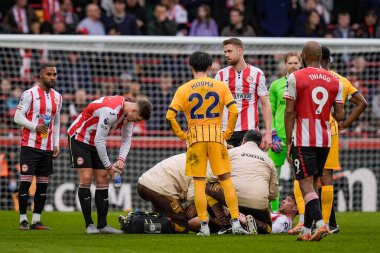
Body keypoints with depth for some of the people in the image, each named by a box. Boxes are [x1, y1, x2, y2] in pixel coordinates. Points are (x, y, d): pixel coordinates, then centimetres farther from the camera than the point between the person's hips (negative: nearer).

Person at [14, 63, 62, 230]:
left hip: (47, 148, 6)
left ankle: (36, 220, 8)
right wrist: (35, 126, -20)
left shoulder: (57, 97, 13)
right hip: (30, 145, -6)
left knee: (43, 184, 4)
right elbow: (18, 117, -8)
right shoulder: (30, 94, -5)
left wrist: (56, 144, 12)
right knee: (25, 181, -7)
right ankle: (23, 219, -2)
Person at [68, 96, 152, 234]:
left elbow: (126, 139, 4)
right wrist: (108, 166, -22)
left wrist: (121, 159, -14)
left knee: (102, 180, 3)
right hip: (79, 138, -9)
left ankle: (102, 225, 4)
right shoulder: (111, 111, -34)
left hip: (97, 141, 9)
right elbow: (99, 141, -30)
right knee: (86, 179, -14)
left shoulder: (128, 113, -6)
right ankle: (89, 225, -10)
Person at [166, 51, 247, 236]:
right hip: (217, 135, 1)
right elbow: (234, 110, -6)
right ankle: (236, 222, -1)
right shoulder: (220, 86, 4)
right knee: (226, 179, 5)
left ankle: (204, 226, 1)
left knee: (199, 182, 3)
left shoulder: (183, 89, 2)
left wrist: (181, 134, 4)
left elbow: (170, 115, -7)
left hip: (195, 137, -1)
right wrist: (228, 132, 4)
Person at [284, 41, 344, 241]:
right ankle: (306, 230, 14)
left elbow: (289, 112, -7)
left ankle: (320, 224, -24)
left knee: (306, 185, -6)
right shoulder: (334, 81, 7)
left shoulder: (295, 78, -6)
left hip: (303, 140, -5)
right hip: (325, 140, 5)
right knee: (313, 185, 13)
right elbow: (339, 115, 4)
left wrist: (288, 142, -3)